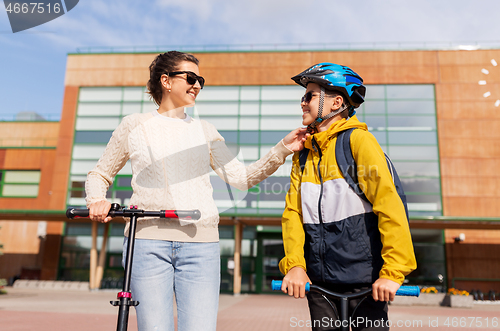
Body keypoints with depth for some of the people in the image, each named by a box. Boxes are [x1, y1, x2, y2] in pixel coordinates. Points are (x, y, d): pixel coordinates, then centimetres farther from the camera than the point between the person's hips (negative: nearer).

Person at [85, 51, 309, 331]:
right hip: (148, 242, -1)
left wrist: (282, 150, -2)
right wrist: (97, 201, -3)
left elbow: (242, 177, 9)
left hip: (201, 246, 2)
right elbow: (99, 175, 18)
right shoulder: (135, 125, 11)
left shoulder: (205, 131, 16)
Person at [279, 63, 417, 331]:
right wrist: (294, 264, -10)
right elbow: (293, 211, 2)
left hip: (366, 281, -4)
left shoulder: (359, 140, -7)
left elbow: (390, 206, -15)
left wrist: (393, 272, -20)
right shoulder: (303, 152, 9)